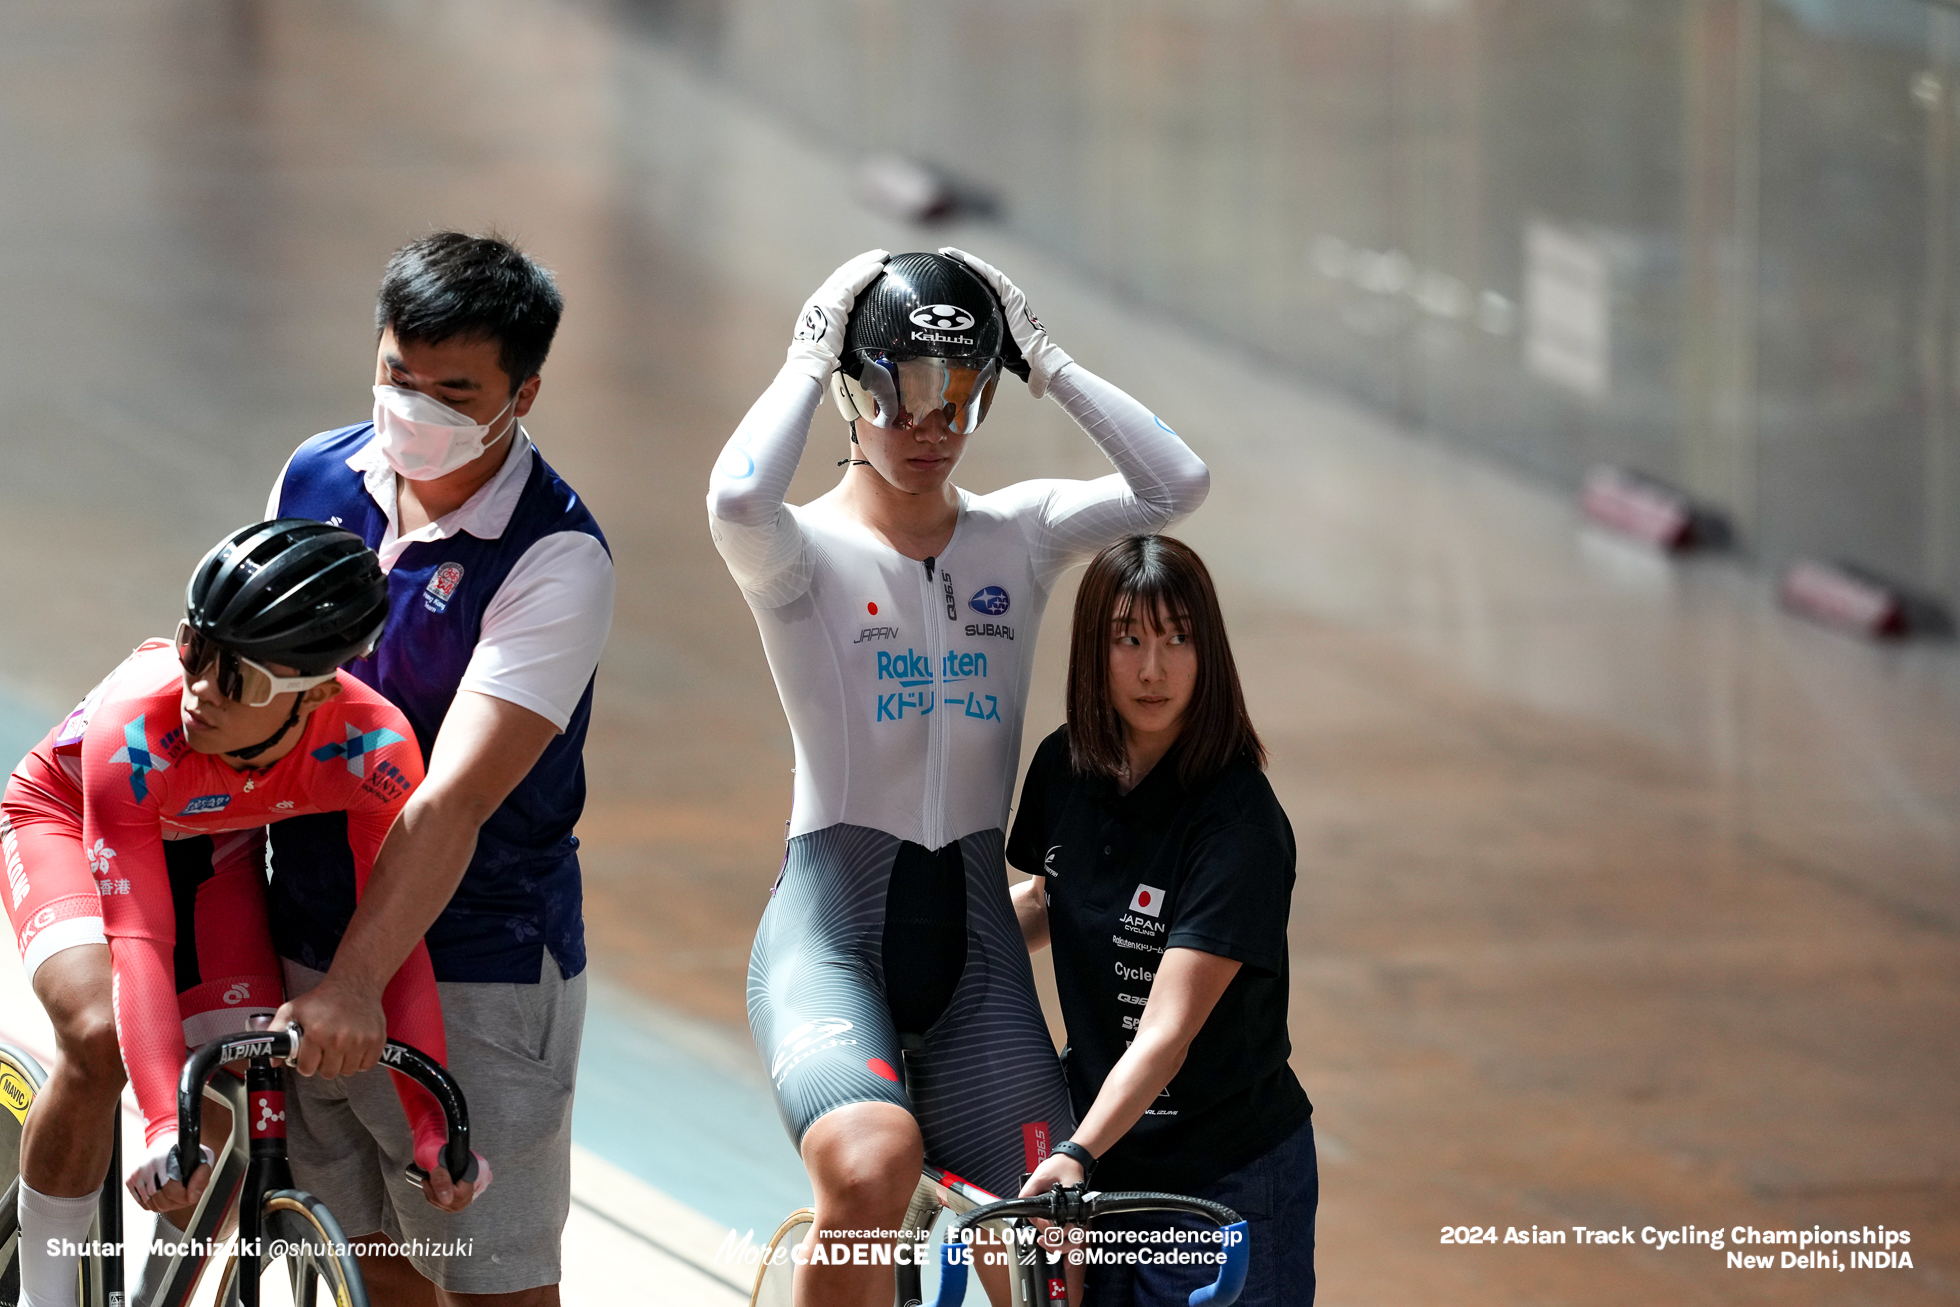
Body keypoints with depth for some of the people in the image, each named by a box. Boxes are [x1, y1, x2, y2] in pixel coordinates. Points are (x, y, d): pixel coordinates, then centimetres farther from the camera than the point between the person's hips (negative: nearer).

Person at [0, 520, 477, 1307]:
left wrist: (434, 1130, -35)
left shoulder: (373, 748, -34)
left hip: (213, 849, 3)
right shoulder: (134, 732, -42)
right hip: (64, 820, -3)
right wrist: (165, 1129, -53)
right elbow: (139, 943, -43)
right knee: (98, 1039, -31)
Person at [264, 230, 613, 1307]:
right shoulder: (315, 479, 1)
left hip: (474, 970, -5)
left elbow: (452, 802, -27)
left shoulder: (557, 560, -18)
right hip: (309, 940, 5)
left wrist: (355, 982, -36)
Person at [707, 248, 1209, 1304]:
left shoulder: (1015, 536, 10)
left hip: (972, 942, 5)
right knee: (871, 1164, -36)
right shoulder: (806, 552, -3)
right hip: (832, 926, -5)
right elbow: (736, 501, -28)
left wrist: (1044, 364, -3)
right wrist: (806, 365, -13)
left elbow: (1175, 486, -6)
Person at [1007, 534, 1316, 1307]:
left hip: (1224, 1178, -5)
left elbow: (1167, 1030, -28)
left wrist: (1078, 1154, -39)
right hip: (1105, 1162, 5)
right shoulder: (1065, 769, -2)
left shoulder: (1241, 822, -21)